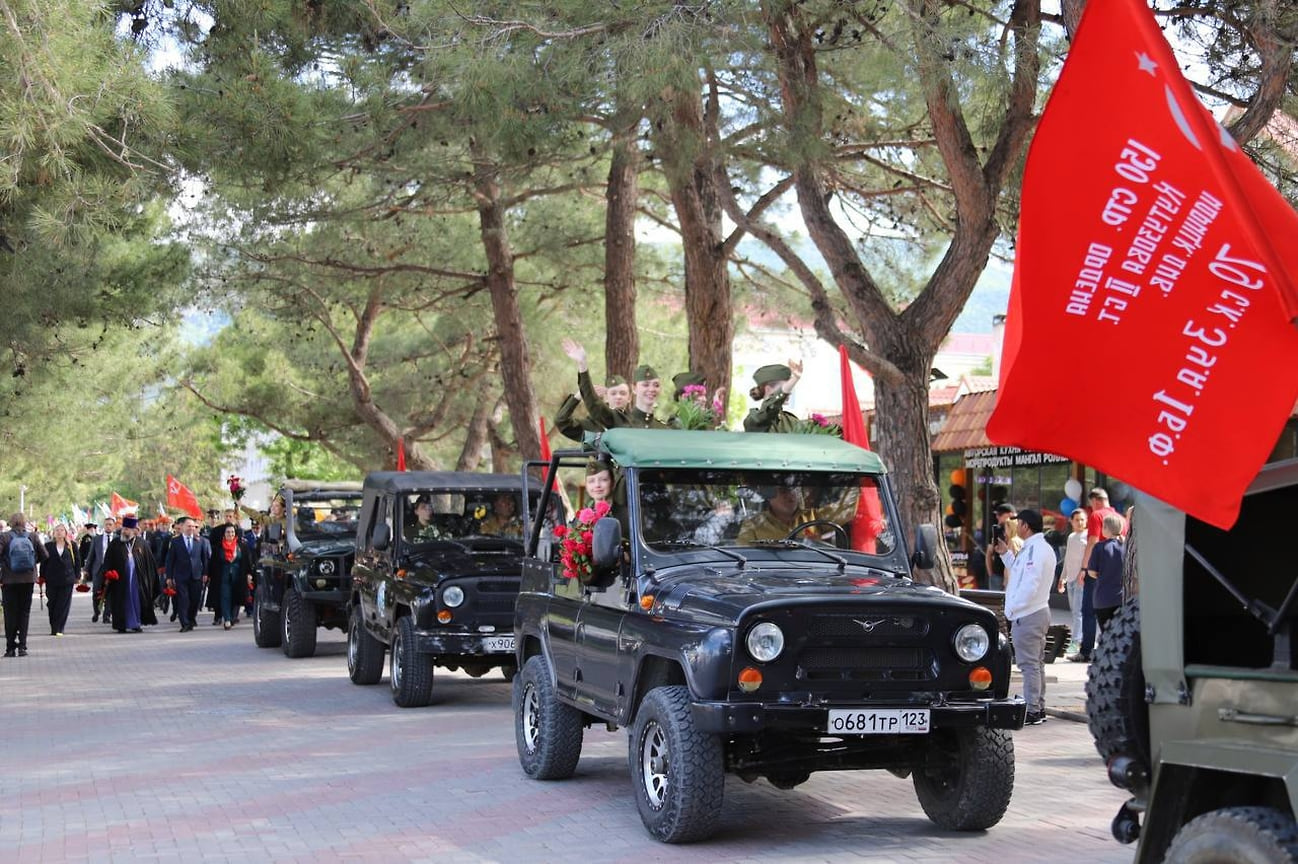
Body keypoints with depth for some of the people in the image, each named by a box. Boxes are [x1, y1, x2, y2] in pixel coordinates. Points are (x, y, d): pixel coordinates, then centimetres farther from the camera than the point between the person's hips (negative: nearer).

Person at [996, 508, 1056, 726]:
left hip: (1027, 615, -11)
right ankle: (1039, 708, 21)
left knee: (1029, 664, -8)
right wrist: (1005, 553, 20)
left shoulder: (1034, 549, -18)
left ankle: (1031, 711, -7)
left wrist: (1012, 609, -16)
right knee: (1036, 663, 15)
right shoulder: (1038, 548, 16)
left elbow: (1030, 585, -25)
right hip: (1037, 612, 11)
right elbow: (1018, 572, 24)